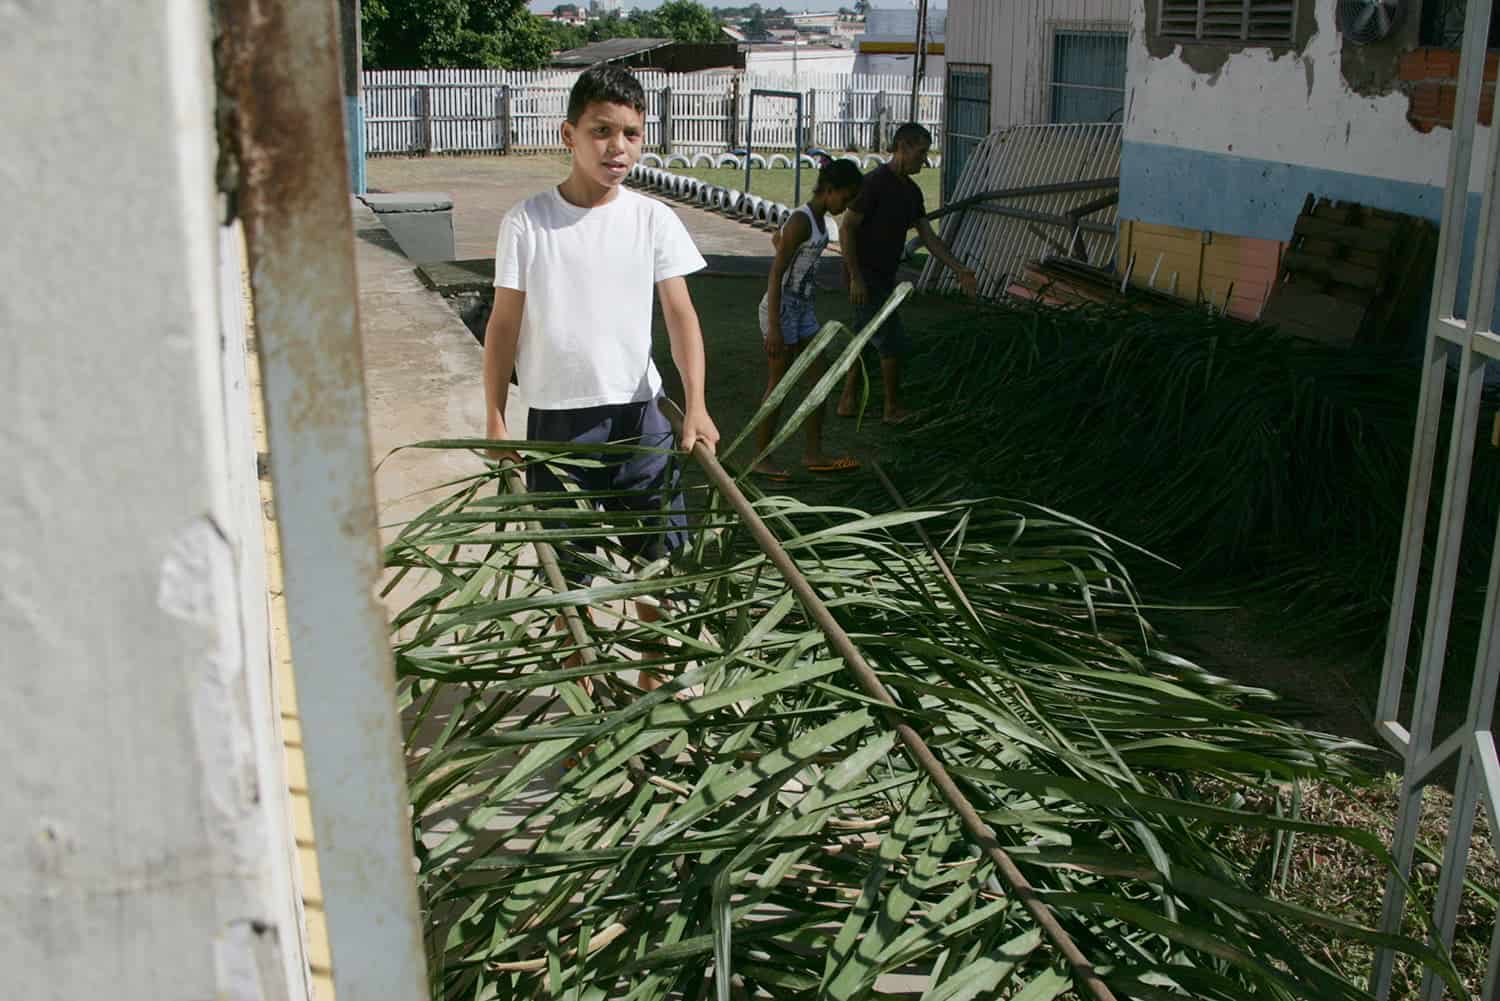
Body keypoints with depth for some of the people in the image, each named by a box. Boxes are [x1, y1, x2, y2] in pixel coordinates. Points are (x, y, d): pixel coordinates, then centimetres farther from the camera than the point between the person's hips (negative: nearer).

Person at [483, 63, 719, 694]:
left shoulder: (653, 221, -1)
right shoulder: (528, 222, -4)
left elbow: (680, 313, -7)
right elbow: (504, 324, 0)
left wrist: (695, 404, -20)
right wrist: (494, 419, -1)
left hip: (637, 412, 1)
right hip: (556, 416, -1)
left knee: (658, 553, 8)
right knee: (567, 563, 10)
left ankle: (653, 677, 28)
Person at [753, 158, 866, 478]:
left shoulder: (819, 218, 8)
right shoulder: (802, 222, -20)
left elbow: (777, 238, 25)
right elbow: (775, 274, -22)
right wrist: (773, 327, -24)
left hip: (802, 307, 9)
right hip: (781, 307, -9)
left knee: (820, 376, 9)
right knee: (780, 383, -1)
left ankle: (813, 454, 16)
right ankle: (761, 458, 10)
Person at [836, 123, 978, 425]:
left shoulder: (911, 191, 8)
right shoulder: (874, 182, -18)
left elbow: (928, 237, 11)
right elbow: (846, 228, -19)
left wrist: (959, 270, 3)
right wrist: (856, 279, -22)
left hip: (884, 276, 9)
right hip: (864, 276, -9)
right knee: (892, 340, -4)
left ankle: (849, 402, 22)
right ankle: (894, 408, 7)